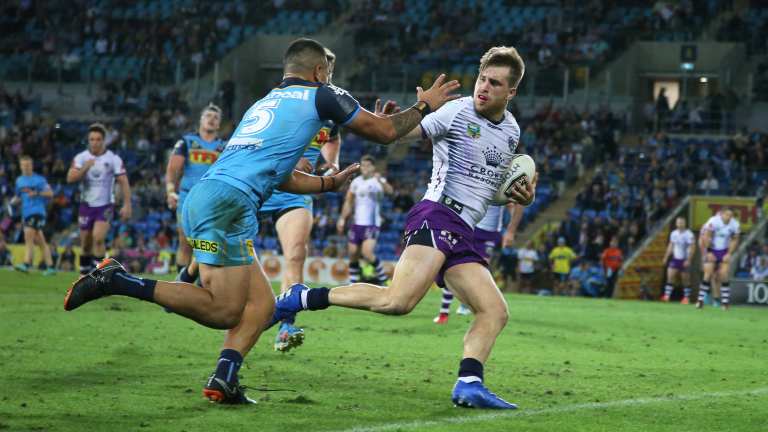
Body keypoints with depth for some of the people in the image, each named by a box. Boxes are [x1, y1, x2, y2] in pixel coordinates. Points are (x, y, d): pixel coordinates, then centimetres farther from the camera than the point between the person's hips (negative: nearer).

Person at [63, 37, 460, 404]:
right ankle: (119, 282, -16)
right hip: (226, 203, -9)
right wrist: (424, 105, 30)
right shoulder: (322, 95, 8)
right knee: (224, 311, -9)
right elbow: (385, 131, 14)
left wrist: (331, 182, 50)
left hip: (201, 199, 9)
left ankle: (224, 379, -6)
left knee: (261, 303, 12)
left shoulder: (265, 104, 30)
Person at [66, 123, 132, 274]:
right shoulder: (81, 158, -1)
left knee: (98, 238, -20)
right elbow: (70, 178, -11)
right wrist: (85, 168, -26)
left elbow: (123, 182, -4)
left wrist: (127, 205, -11)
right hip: (87, 205, 3)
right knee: (86, 243, 7)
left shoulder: (114, 159, -5)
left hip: (105, 205, -3)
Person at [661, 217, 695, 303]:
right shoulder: (674, 233, 7)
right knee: (670, 275, -8)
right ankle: (667, 295, -10)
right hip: (675, 258, 5)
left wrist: (688, 260, -20)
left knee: (685, 279, 2)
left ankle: (686, 297, 13)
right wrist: (666, 257, 13)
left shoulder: (688, 234, -13)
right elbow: (671, 246, 17)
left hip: (685, 260, -5)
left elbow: (692, 248, -14)